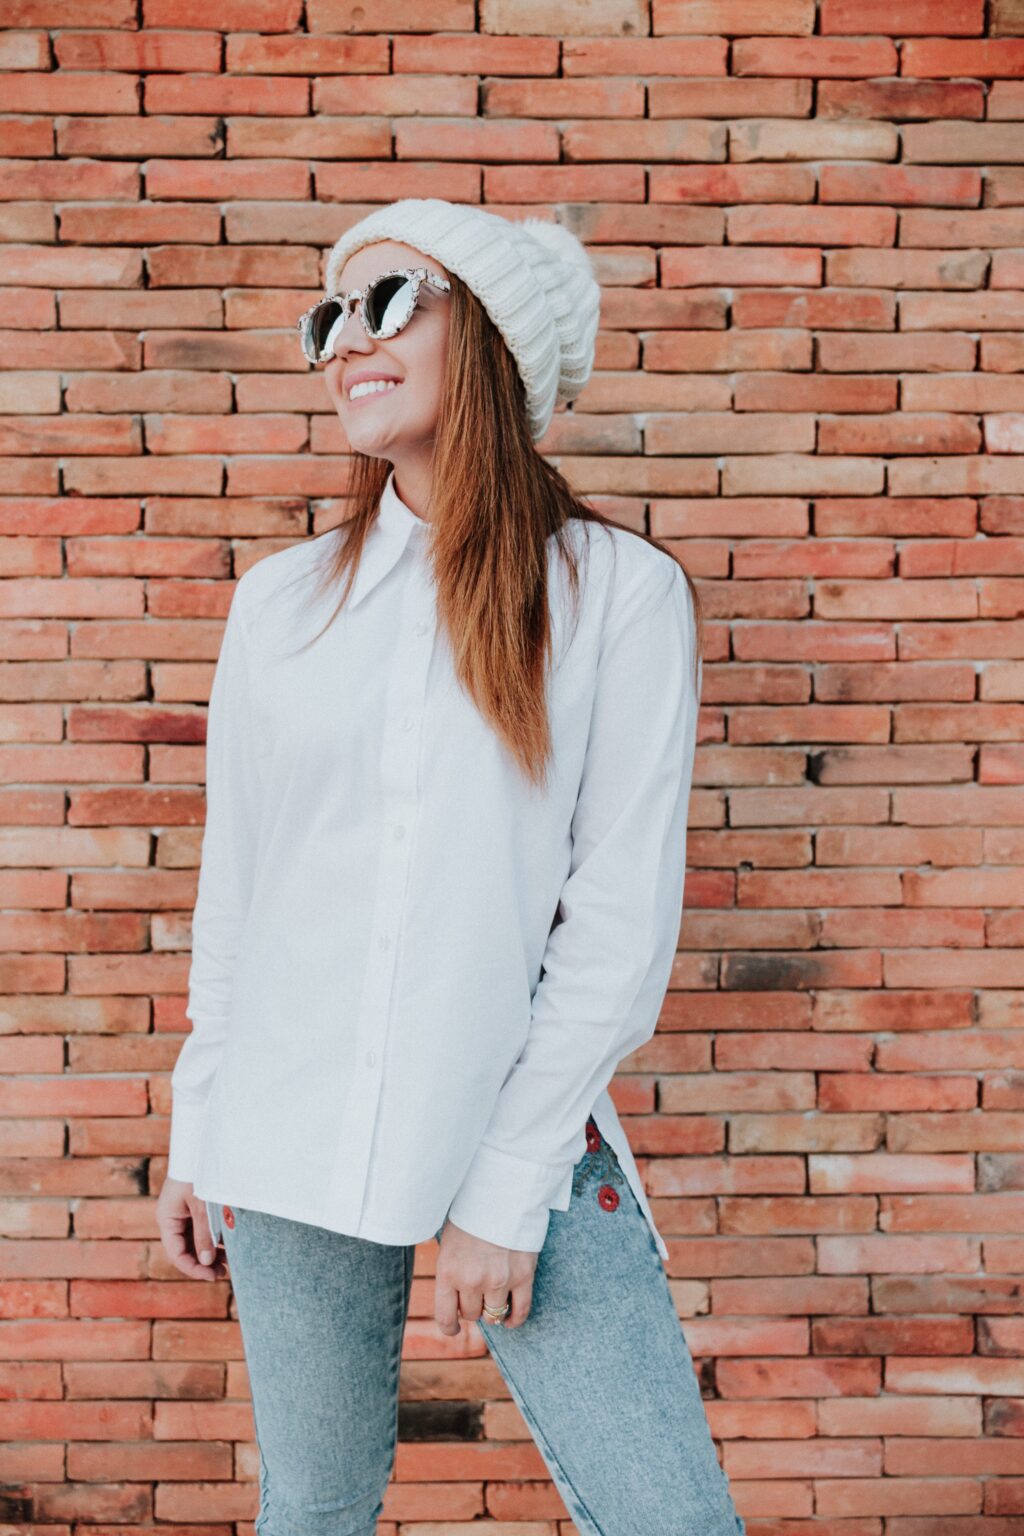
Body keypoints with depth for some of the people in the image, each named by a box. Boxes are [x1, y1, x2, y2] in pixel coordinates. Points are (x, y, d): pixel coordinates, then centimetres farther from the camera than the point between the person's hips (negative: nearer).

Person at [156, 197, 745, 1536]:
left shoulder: (621, 591, -5)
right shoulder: (280, 599, 5)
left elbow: (622, 919, -8)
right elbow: (232, 887, 9)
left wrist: (508, 1191, -10)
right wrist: (199, 1140, 10)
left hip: (529, 1128, -2)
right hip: (292, 1129, 3)